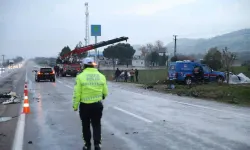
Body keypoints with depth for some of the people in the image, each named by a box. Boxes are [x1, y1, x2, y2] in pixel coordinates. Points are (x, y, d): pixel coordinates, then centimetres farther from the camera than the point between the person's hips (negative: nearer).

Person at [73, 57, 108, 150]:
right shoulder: (101, 76, 0)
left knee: (86, 125, 14)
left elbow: (77, 93, -11)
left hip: (84, 105, -2)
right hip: (97, 105, 2)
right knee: (96, 125, 14)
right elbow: (105, 92, 4)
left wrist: (75, 105, -1)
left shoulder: (80, 76, -9)